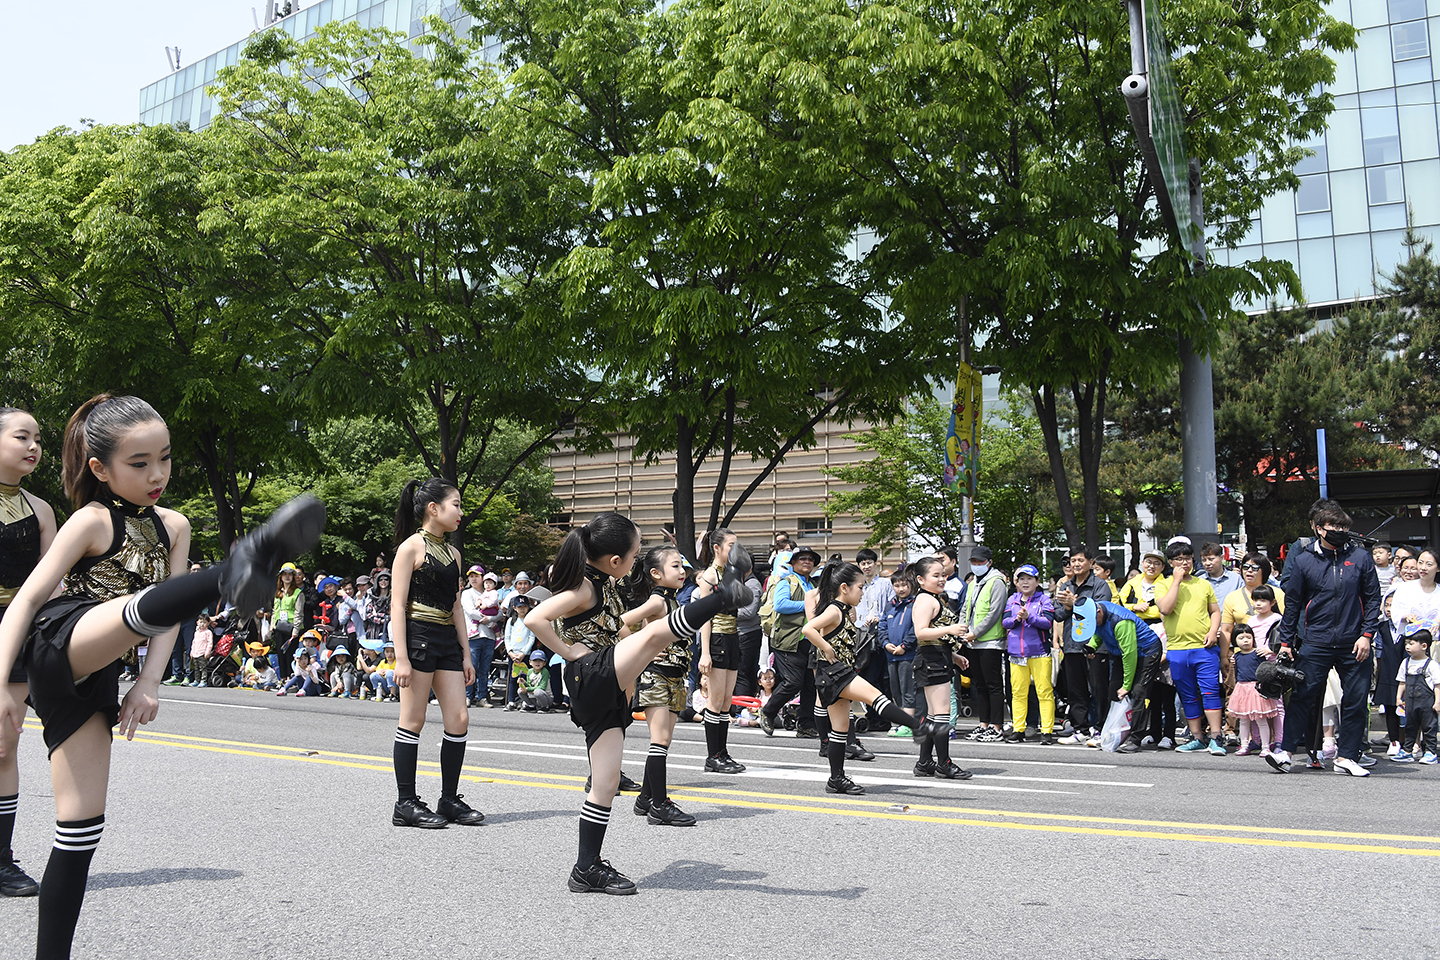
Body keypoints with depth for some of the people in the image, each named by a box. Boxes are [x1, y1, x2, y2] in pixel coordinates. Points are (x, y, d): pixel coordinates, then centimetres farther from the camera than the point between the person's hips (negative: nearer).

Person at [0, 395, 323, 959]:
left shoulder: (173, 526, 13)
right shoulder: (92, 521, -3)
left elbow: (168, 612, 7)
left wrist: (149, 681, -7)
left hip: (93, 677, 7)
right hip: (55, 645, -7)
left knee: (82, 826, 5)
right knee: (146, 605, -37)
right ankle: (241, 567, -70)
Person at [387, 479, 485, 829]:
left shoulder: (452, 553, 16)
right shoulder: (412, 546, -6)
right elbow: (398, 605, -11)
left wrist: (466, 654, 15)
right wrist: (401, 658, -17)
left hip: (448, 641, 7)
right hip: (418, 637, -7)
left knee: (459, 720, 3)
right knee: (413, 721, -1)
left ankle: (450, 800, 14)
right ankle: (406, 804, 8)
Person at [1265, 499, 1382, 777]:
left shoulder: (1360, 557, 4)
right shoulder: (1302, 560, 2)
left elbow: (1373, 598, 7)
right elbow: (1292, 603, 6)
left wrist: (1367, 634, -3)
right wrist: (1285, 641, 4)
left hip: (1354, 644, 1)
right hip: (1316, 642, -1)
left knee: (1355, 702, 4)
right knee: (1302, 696, -3)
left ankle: (1347, 757, 14)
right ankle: (1285, 750, 1)